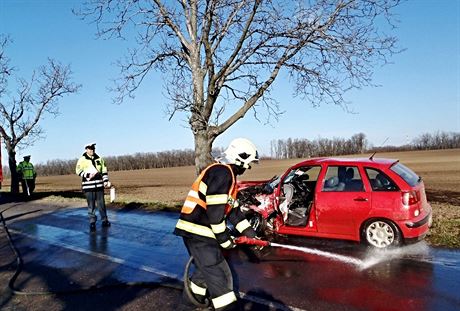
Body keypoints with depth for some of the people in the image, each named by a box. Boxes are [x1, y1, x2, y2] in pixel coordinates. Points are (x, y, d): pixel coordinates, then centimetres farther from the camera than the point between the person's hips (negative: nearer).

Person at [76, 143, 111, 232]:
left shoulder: (99, 159, 9)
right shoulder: (82, 160, -2)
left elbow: (104, 170, 13)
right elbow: (78, 171, -4)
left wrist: (106, 181, 6)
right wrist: (88, 175, -18)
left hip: (99, 185, 3)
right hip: (88, 186, -3)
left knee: (101, 204, 9)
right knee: (91, 205, 1)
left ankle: (104, 220, 20)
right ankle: (92, 223, 10)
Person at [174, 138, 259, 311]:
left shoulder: (228, 175, 17)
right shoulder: (221, 172, -16)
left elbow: (232, 208, 19)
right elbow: (215, 209, -21)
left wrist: (248, 231, 15)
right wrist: (224, 238, -14)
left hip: (198, 231, 11)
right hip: (198, 232, -11)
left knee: (207, 270, 24)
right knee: (219, 276, -7)